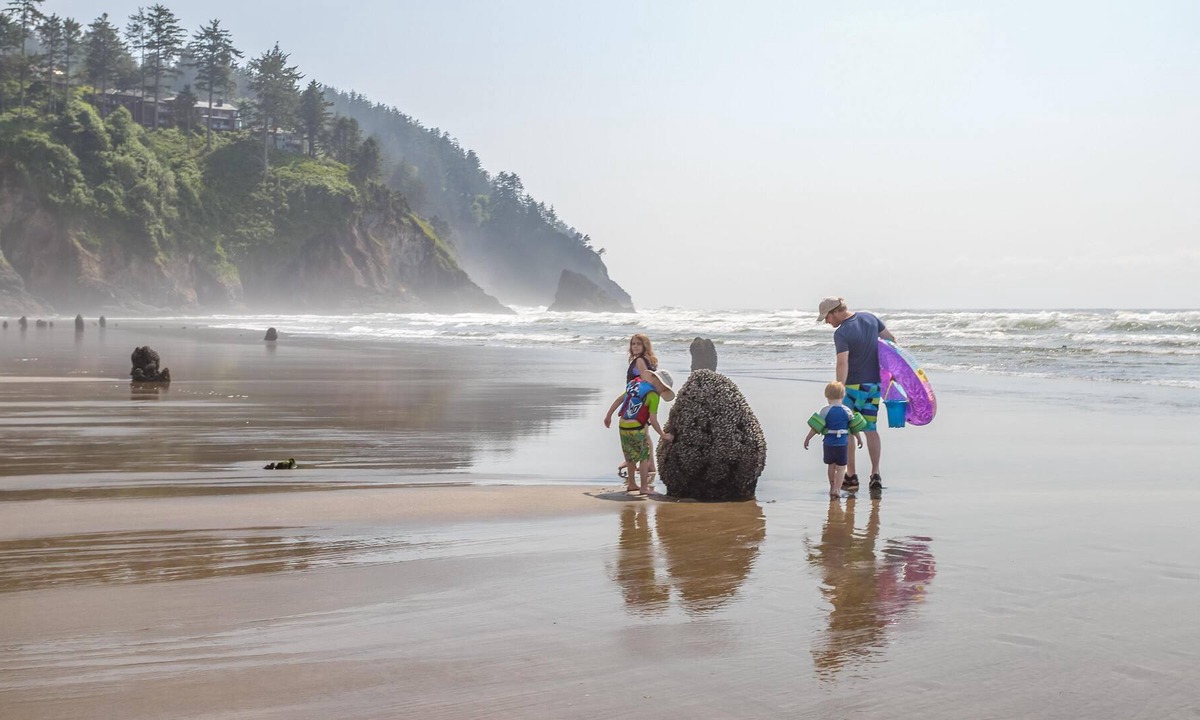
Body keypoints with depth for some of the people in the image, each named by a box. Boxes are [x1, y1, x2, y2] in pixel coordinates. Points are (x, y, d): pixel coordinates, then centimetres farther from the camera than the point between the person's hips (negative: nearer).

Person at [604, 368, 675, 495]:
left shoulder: (635, 384, 10)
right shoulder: (653, 395, -12)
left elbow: (619, 400, 16)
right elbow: (653, 421, -12)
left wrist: (609, 416, 25)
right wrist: (663, 435, -1)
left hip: (622, 426, 7)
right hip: (636, 428, -7)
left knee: (631, 457, 22)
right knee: (645, 457, 8)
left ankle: (631, 484, 31)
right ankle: (644, 488, 9)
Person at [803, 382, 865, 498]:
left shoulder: (825, 411, -6)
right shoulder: (847, 411, -1)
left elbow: (815, 427, -8)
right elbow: (855, 427, 7)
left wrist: (807, 439, 0)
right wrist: (859, 438, 22)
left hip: (829, 443, 0)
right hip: (842, 443, 0)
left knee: (831, 465, 17)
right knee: (841, 467, 5)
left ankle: (832, 487, 30)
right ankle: (837, 488, -7)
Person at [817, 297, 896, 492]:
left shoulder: (841, 333, -19)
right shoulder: (870, 318, 3)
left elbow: (843, 363, -28)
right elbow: (891, 339, 13)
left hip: (854, 385, -7)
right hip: (874, 384, 7)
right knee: (871, 429, 13)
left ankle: (851, 476, 10)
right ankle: (875, 474, 10)